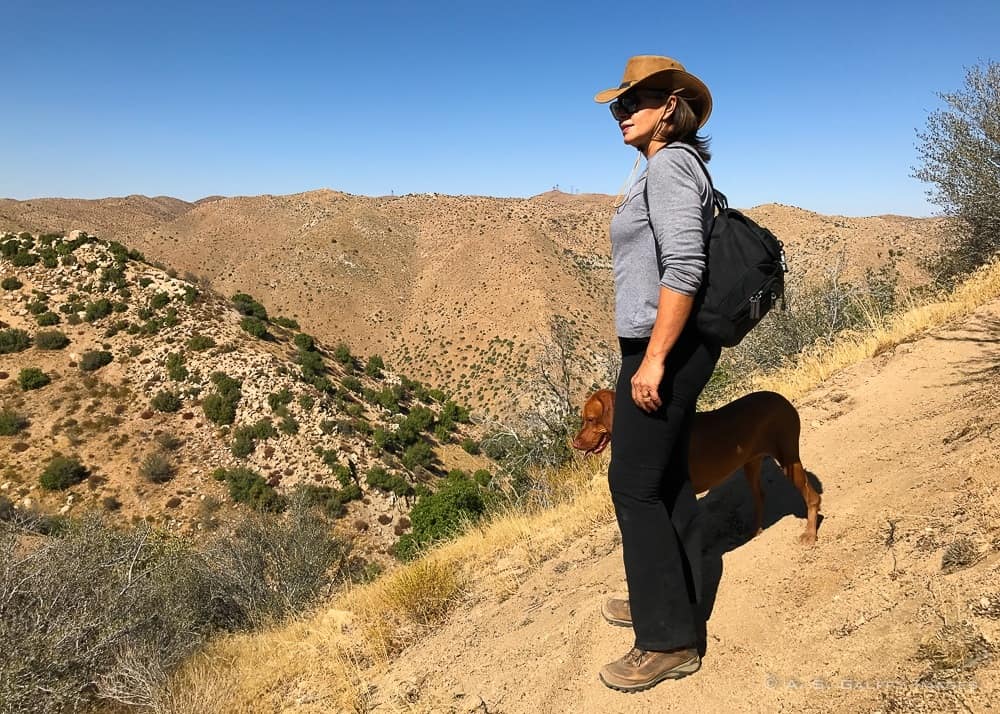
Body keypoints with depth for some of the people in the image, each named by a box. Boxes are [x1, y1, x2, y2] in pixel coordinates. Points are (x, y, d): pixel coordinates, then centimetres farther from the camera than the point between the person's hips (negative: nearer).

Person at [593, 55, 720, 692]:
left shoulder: (669, 166, -13)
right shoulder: (676, 167, 17)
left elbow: (683, 268, -23)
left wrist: (653, 358, -24)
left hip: (665, 349, -10)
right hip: (672, 346, 10)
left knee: (635, 485, -4)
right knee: (667, 477, 16)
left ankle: (671, 641, 8)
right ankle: (672, 602, 31)